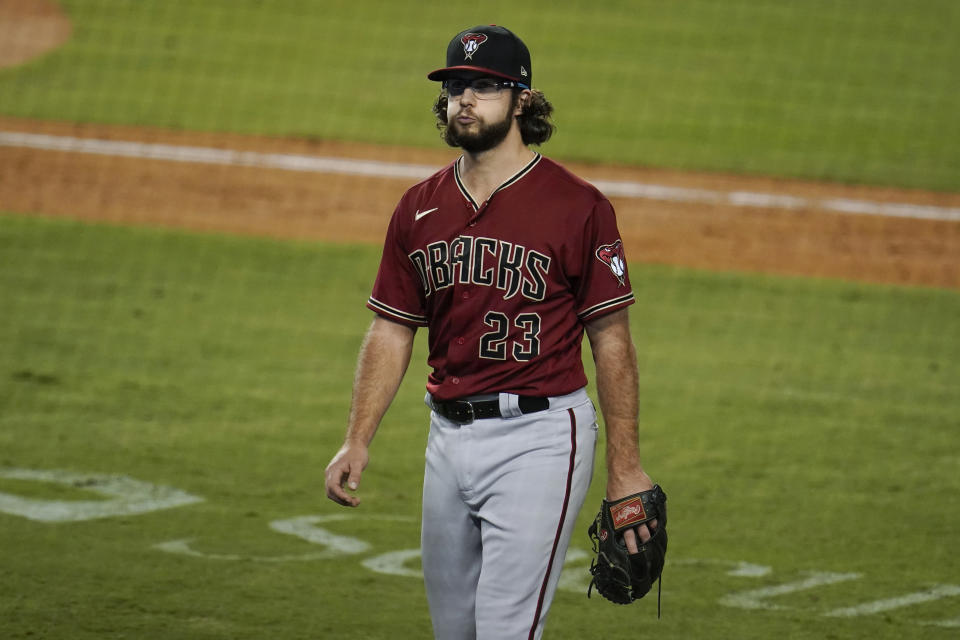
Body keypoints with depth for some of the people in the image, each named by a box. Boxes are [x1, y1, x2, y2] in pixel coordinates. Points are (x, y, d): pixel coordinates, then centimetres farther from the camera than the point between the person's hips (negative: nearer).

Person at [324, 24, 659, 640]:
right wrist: (358, 442, 3)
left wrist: (626, 469, -8)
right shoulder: (421, 208, 9)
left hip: (539, 439, -6)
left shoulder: (578, 206, -8)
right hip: (450, 436, 6)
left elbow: (612, 340, -6)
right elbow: (392, 331, 13)